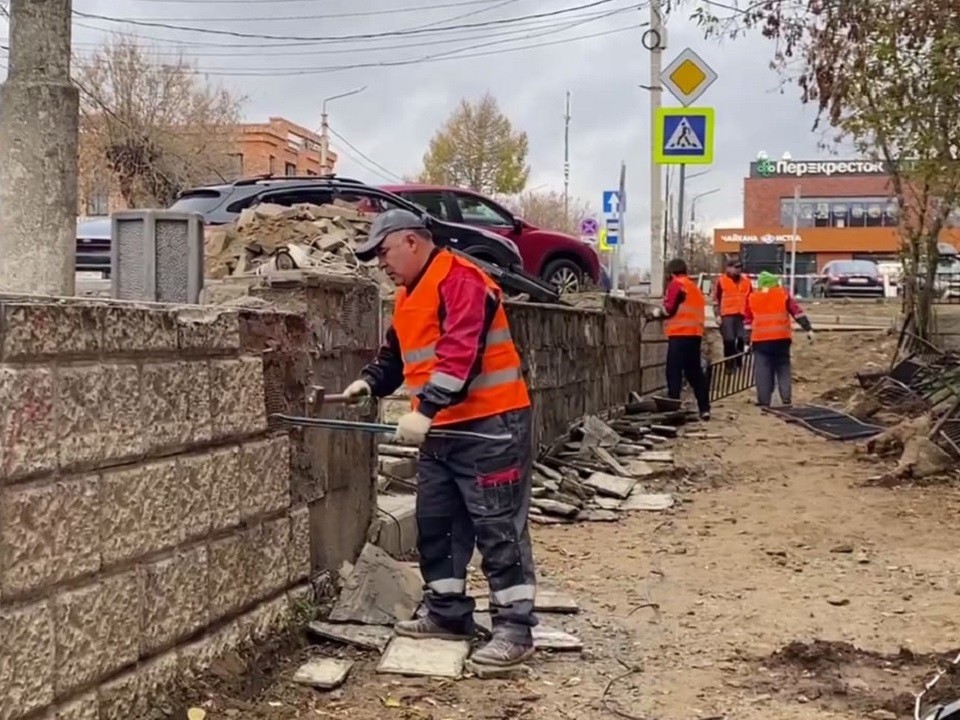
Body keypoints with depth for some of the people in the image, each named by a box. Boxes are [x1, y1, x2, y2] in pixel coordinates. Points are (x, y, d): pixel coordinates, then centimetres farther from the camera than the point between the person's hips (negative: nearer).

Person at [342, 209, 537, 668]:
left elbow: (461, 352, -26)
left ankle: (515, 628, 0)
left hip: (490, 425, -10)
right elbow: (396, 353, 25)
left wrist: (424, 409, -30)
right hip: (441, 428, 10)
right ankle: (447, 614, 25)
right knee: (435, 522, 13)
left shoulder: (459, 280, -15)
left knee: (498, 526, -6)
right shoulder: (409, 295, 17)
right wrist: (371, 381, 5)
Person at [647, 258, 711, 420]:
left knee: (674, 372, -7)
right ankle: (704, 409, 11)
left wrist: (658, 312, 9)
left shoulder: (676, 284, -2)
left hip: (680, 335, -8)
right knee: (695, 372, 12)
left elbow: (669, 309, -10)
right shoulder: (694, 287, 22)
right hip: (695, 334, 8)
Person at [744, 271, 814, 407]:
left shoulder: (752, 298, 8)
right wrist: (808, 328, 3)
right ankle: (786, 399, 5)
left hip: (760, 340, 0)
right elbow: (797, 312, 2)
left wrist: (748, 339, 16)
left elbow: (748, 320, 11)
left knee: (762, 371, 2)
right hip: (781, 338, 0)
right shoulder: (783, 294, 5)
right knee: (783, 368, 11)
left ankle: (764, 401, -2)